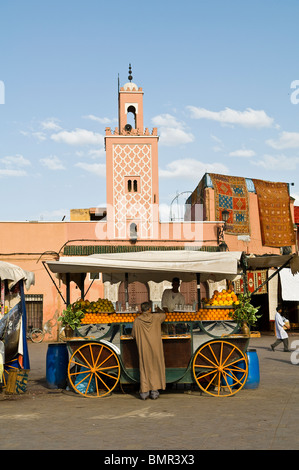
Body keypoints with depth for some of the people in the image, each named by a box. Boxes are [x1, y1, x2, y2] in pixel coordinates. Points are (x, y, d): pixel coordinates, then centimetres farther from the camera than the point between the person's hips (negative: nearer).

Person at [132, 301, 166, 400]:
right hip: (155, 348, 0)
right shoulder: (156, 317, 0)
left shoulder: (137, 321, -3)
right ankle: (154, 391, 6)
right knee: (155, 368, 8)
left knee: (144, 369, 7)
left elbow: (133, 335, 6)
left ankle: (144, 392, 4)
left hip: (143, 349, 0)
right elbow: (164, 315, 23)